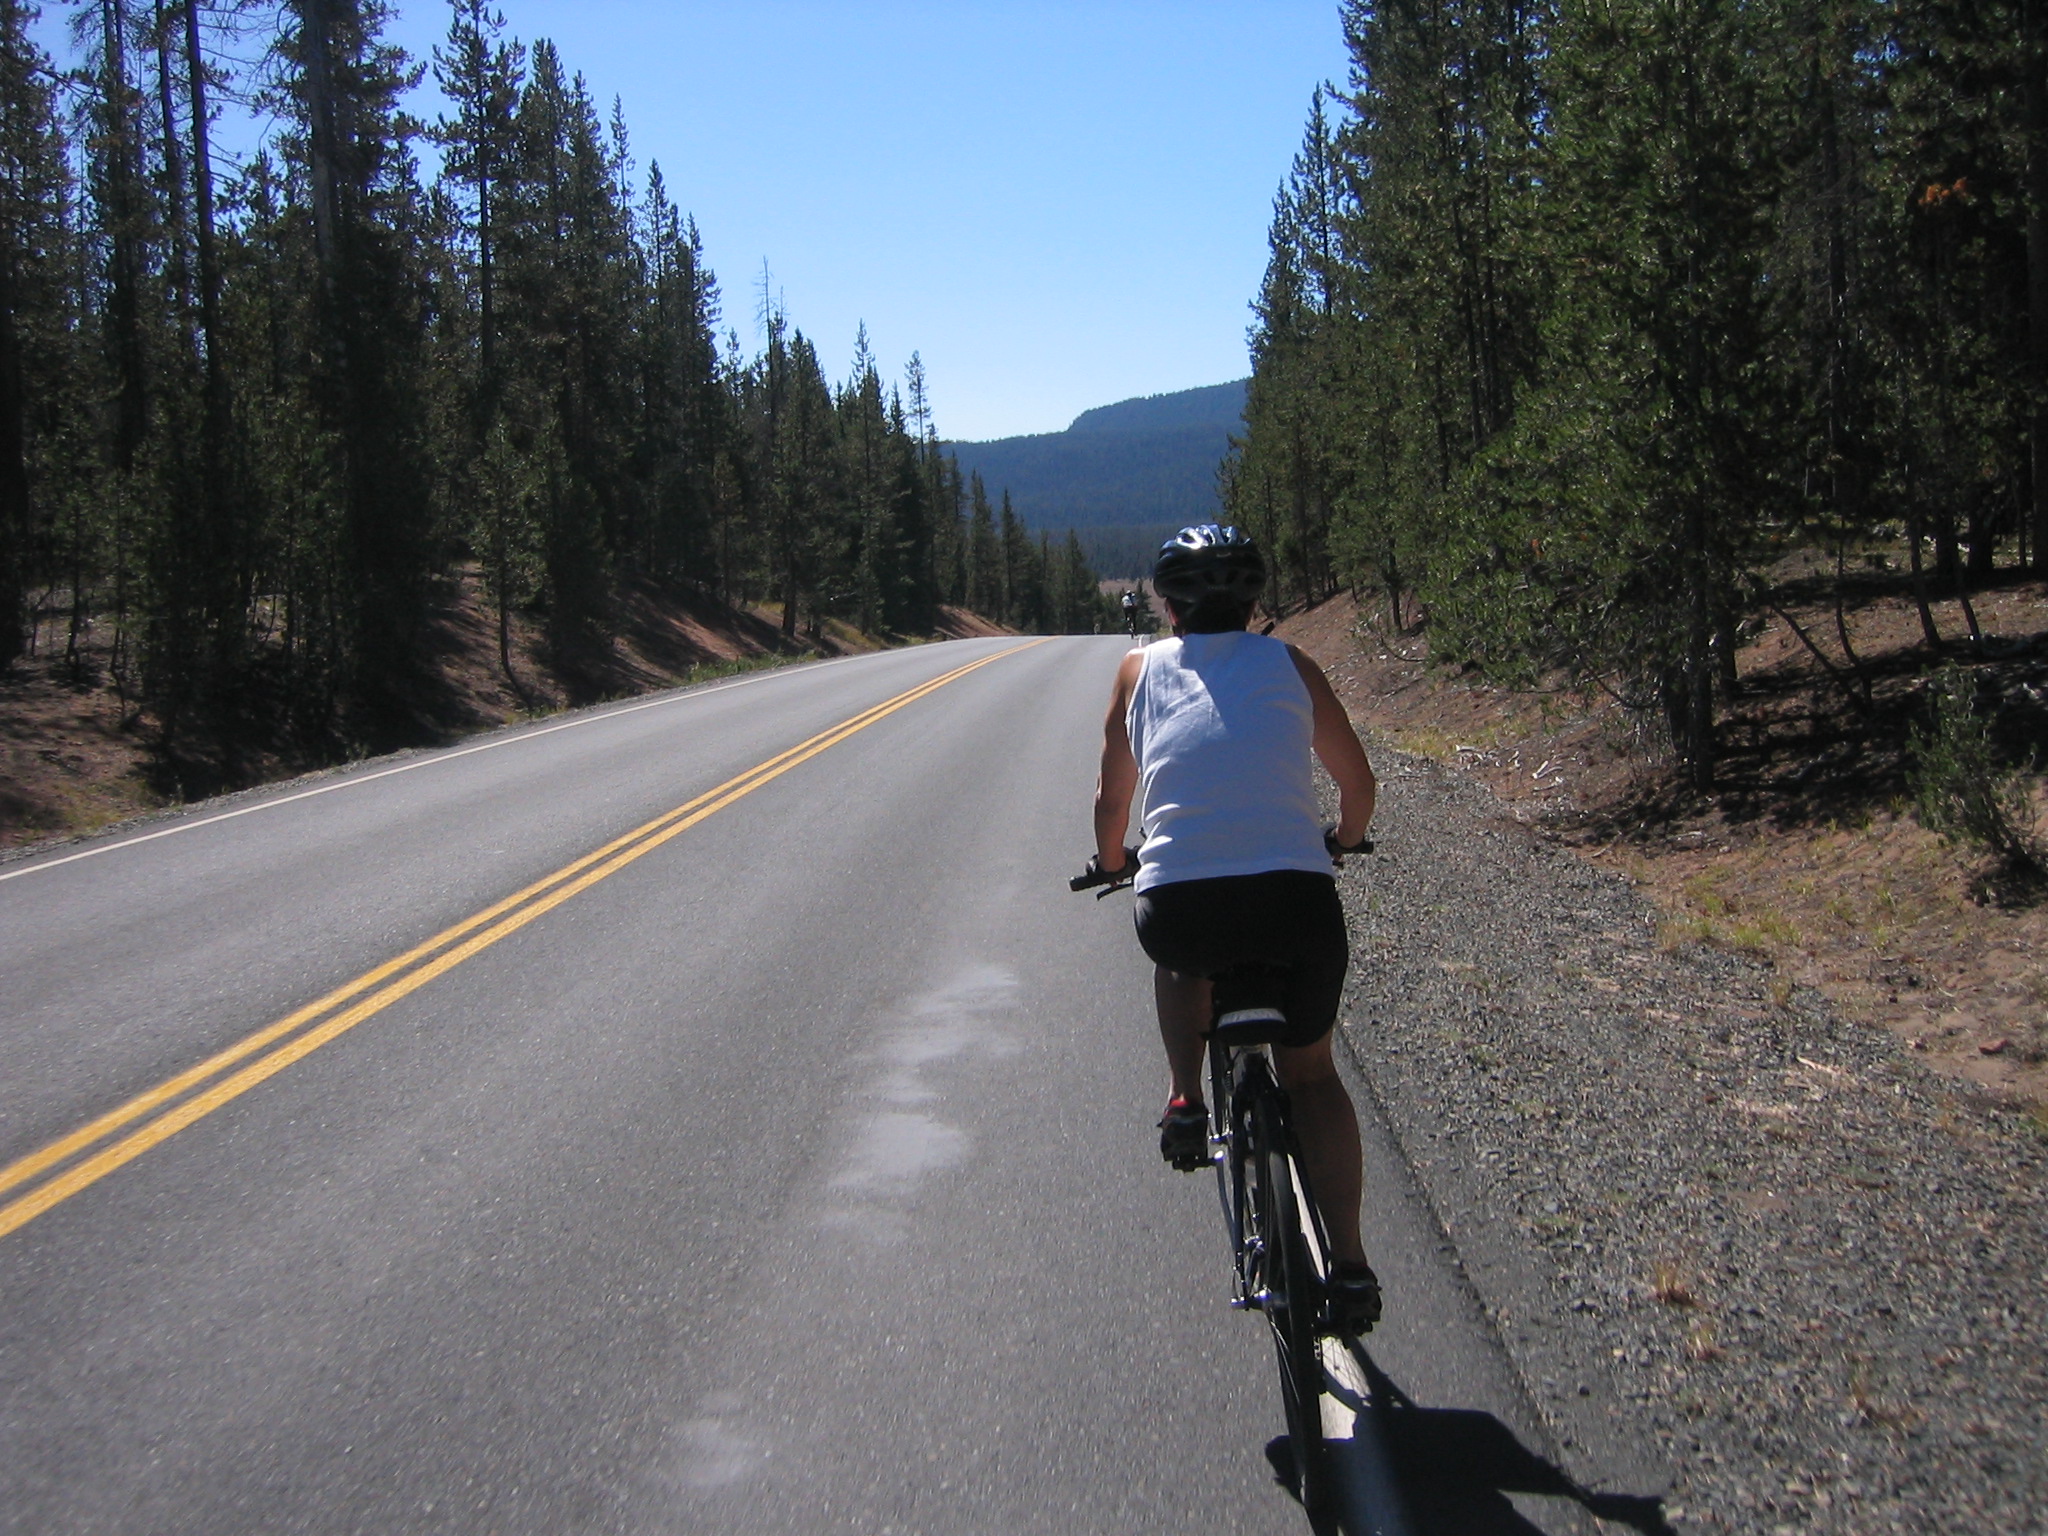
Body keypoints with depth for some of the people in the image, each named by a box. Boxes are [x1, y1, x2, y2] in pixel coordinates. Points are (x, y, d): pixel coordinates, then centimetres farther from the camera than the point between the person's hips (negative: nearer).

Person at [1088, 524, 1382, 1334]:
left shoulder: (1141, 669, 13)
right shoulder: (1288, 664, 14)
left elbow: (1112, 797, 19)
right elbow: (1359, 783, 20)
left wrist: (1112, 861, 40)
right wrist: (1340, 841, 41)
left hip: (1176, 901, 0)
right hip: (1297, 900, 0)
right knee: (1310, 1071, 21)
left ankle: (1185, 1100, 19)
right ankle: (1349, 1266, 14)